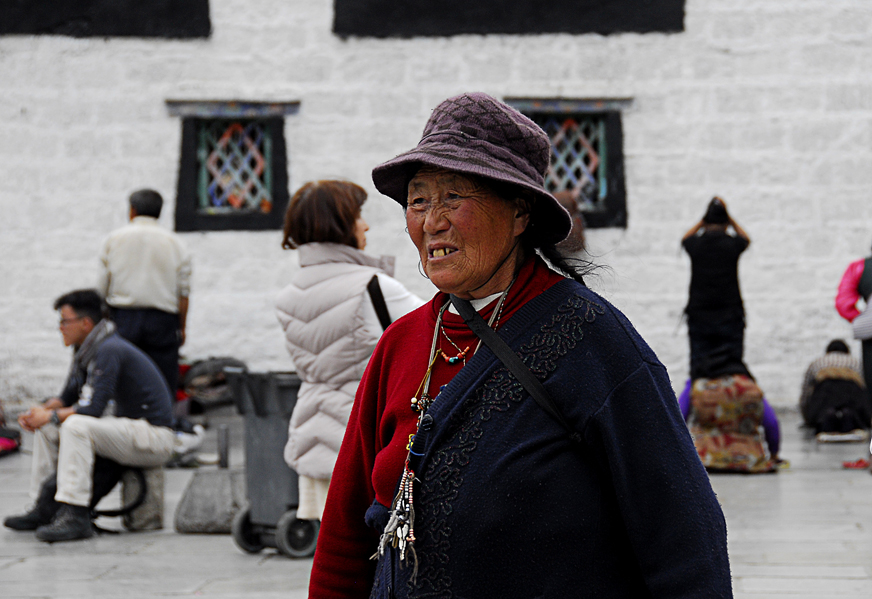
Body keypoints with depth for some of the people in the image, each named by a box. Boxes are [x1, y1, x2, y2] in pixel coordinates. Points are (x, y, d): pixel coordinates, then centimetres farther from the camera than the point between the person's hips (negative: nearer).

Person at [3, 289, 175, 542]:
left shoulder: (109, 350, -20)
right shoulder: (86, 350, 10)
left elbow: (95, 409, -25)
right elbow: (69, 396, 19)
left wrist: (49, 416, -14)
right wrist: (41, 411, 0)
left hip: (154, 438, -10)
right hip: (129, 429, 10)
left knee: (76, 426, -31)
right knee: (47, 427, 9)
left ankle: (75, 517, -30)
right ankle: (45, 509, 7)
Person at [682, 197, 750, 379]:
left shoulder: (696, 244, -2)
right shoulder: (732, 244, -4)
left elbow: (685, 239, 25)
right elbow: (746, 239, 22)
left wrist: (704, 219, 21)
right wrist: (729, 217, 19)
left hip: (699, 314, 1)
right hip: (730, 315, -1)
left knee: (698, 368, 2)